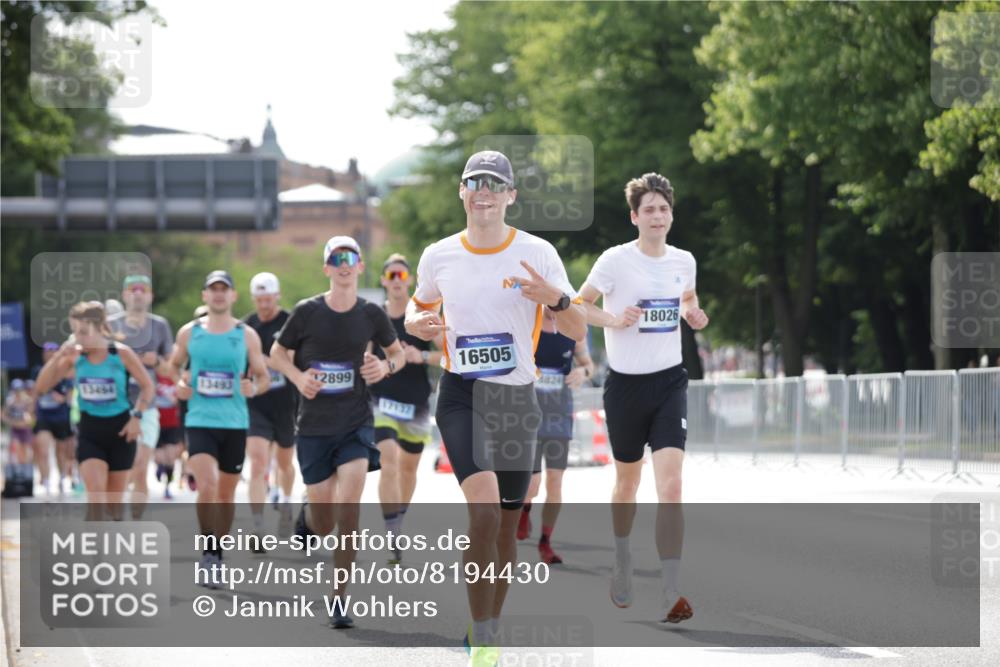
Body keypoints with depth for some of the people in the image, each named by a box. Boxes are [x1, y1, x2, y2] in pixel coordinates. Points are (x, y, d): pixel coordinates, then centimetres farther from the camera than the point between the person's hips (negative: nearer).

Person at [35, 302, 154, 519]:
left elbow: (147, 386, 0)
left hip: (120, 429, -1)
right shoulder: (74, 356, -4)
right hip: (89, 430, 1)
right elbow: (42, 387, -6)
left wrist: (137, 416, -12)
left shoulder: (121, 353, -10)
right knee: (95, 491, -17)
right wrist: (58, 356, -16)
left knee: (114, 498, 9)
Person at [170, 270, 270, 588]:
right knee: (207, 486, -20)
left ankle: (217, 554, 26)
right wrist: (179, 383, -2)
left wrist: (254, 388, -14)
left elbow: (264, 377, 8)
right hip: (200, 421, -1)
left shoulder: (247, 335, 2)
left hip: (235, 423, 1)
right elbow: (175, 364, 19)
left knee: (226, 493, 9)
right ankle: (208, 552, -10)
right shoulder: (189, 332, 4)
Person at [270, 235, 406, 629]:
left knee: (348, 507, -19)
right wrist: (298, 376, -12)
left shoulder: (371, 315, 0)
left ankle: (339, 598, -8)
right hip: (313, 426, 0)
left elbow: (398, 352, 15)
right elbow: (277, 354, 8)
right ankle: (307, 516, 44)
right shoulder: (307, 312, -4)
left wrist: (386, 366, -7)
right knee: (323, 526, 4)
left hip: (356, 423, 0)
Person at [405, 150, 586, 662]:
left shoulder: (537, 253, -1)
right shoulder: (438, 256, 3)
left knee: (506, 523, 9)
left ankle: (488, 634, 29)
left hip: (517, 398, 2)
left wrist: (555, 298, -19)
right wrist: (415, 323, -2)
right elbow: (419, 303, 22)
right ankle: (481, 644, -19)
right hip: (461, 394, -2)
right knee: (484, 508, -23)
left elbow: (578, 331, 2)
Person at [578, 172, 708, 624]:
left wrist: (694, 314, 2)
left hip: (670, 383, 2)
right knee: (627, 482, 14)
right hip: (626, 384, -1)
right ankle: (622, 563, 42)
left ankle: (670, 594, -17)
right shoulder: (616, 260, -8)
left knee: (670, 485, -14)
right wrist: (615, 320, -19)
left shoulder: (683, 261, 5)